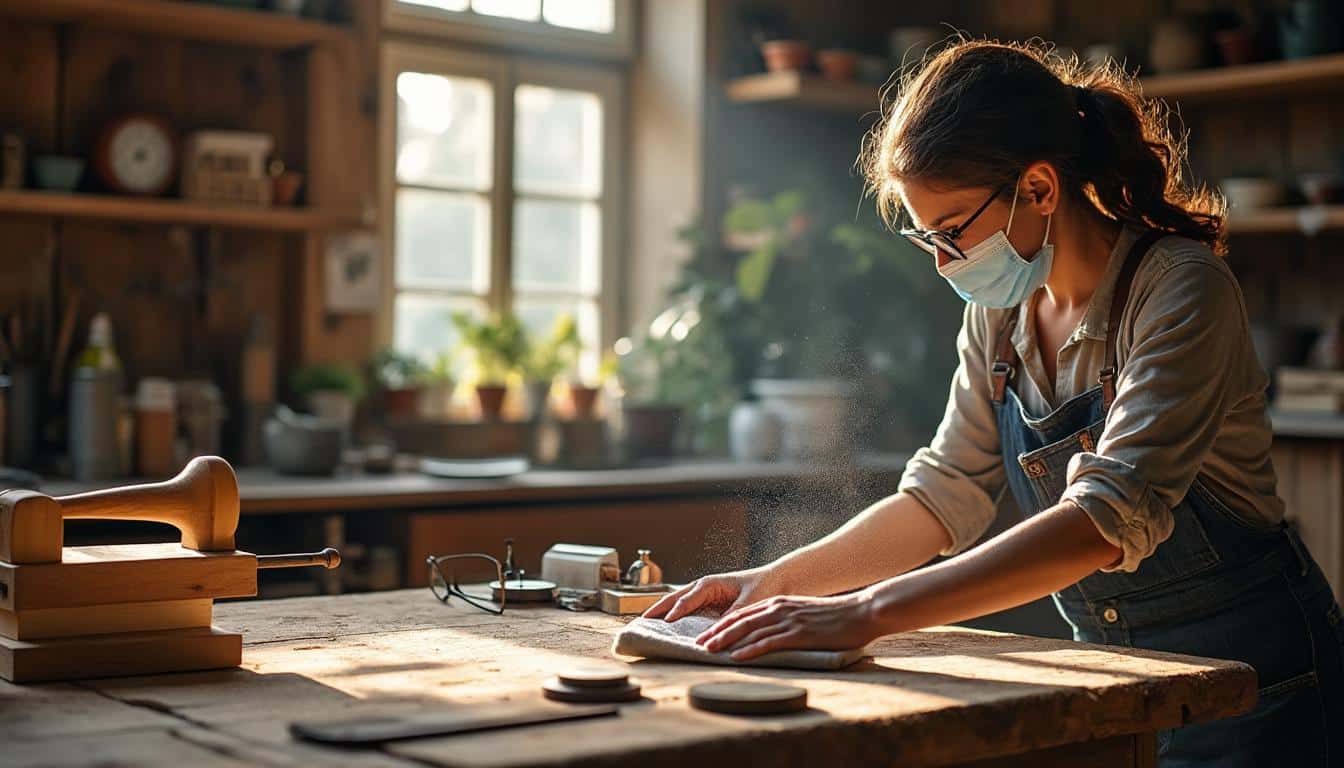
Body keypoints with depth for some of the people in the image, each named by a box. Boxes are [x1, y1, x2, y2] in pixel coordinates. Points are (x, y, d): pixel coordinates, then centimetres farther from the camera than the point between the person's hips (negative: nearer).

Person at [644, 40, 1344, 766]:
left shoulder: (1179, 290, -21)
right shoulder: (999, 312, -1)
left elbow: (1115, 513, -32)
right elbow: (944, 495, 4)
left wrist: (868, 612, -39)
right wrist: (777, 582, -9)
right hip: (1119, 673, 5)